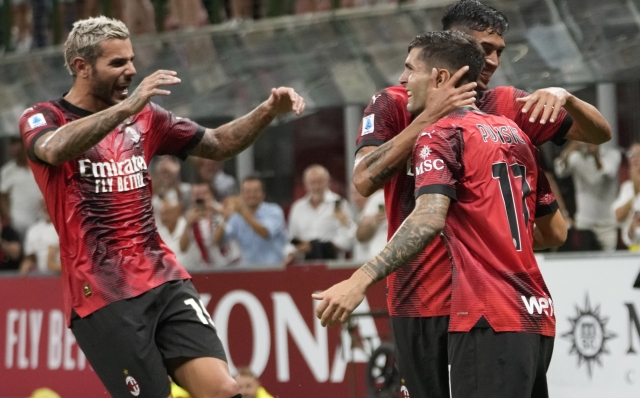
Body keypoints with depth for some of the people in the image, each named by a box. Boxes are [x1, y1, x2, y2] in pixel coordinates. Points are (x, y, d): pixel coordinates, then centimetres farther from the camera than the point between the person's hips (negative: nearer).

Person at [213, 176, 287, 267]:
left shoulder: (273, 211, -4)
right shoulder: (236, 218, 8)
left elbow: (265, 233, -23)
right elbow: (216, 241, 2)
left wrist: (244, 212, -30)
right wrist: (225, 221, -16)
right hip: (248, 267, 3)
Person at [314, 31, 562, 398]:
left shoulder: (440, 136, -6)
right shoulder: (513, 133, 17)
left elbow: (429, 219, -23)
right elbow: (554, 227, 21)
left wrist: (360, 281, -28)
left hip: (490, 321, -8)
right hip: (536, 318, 8)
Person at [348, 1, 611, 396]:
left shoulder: (509, 107, 8)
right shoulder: (394, 104, -1)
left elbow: (600, 133, 11)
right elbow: (365, 180, -15)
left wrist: (563, 97, -10)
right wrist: (429, 116, -19)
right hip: (422, 299, -3)